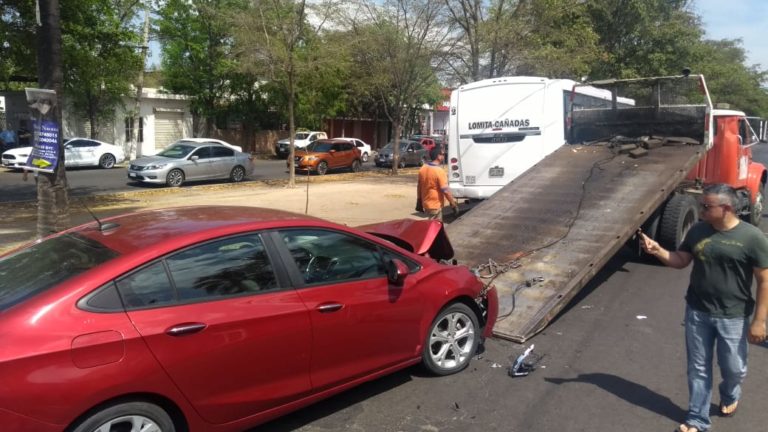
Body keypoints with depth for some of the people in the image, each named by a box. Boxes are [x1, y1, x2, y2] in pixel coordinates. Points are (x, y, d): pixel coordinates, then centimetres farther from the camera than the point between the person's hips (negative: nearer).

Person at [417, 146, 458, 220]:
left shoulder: (422, 169, 2)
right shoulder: (439, 171, -21)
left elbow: (419, 187, 10)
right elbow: (445, 190, -22)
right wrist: (454, 204, -14)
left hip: (425, 204, 8)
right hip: (435, 206, -8)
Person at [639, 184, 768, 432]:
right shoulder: (698, 231, -3)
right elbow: (680, 261, 9)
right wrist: (657, 251, -10)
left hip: (733, 317, -3)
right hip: (697, 312, 3)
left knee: (734, 368, 14)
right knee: (698, 369, 11)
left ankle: (730, 396, 49)